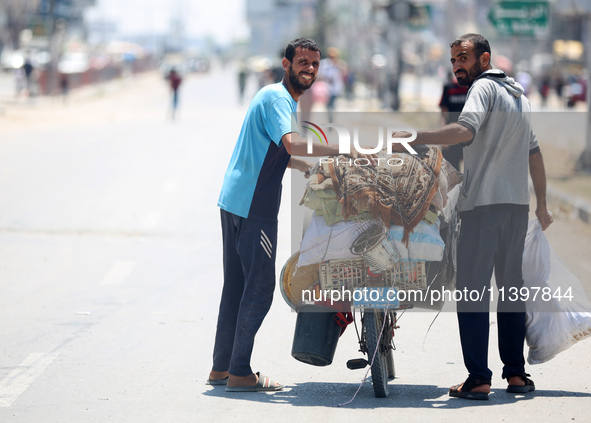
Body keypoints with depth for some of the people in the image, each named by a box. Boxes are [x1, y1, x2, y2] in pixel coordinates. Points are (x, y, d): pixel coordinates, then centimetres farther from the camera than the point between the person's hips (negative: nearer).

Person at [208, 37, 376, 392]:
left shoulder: (282, 98, 20)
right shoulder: (276, 98, -13)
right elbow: (291, 143, -31)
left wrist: (310, 168, 33)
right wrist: (344, 149, -34)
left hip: (235, 201, 10)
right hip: (253, 207, -10)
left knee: (237, 285, 13)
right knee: (259, 288, -7)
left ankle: (221, 368, 19)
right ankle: (240, 373, -4)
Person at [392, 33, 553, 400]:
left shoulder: (484, 87, -5)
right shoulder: (519, 94, 21)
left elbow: (466, 129, -24)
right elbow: (535, 153, 25)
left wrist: (412, 138, -27)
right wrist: (542, 205, 30)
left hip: (484, 203, -8)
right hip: (518, 204, 8)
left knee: (473, 289, -8)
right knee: (512, 287, 13)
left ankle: (478, 379, -14)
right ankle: (516, 373, 12)